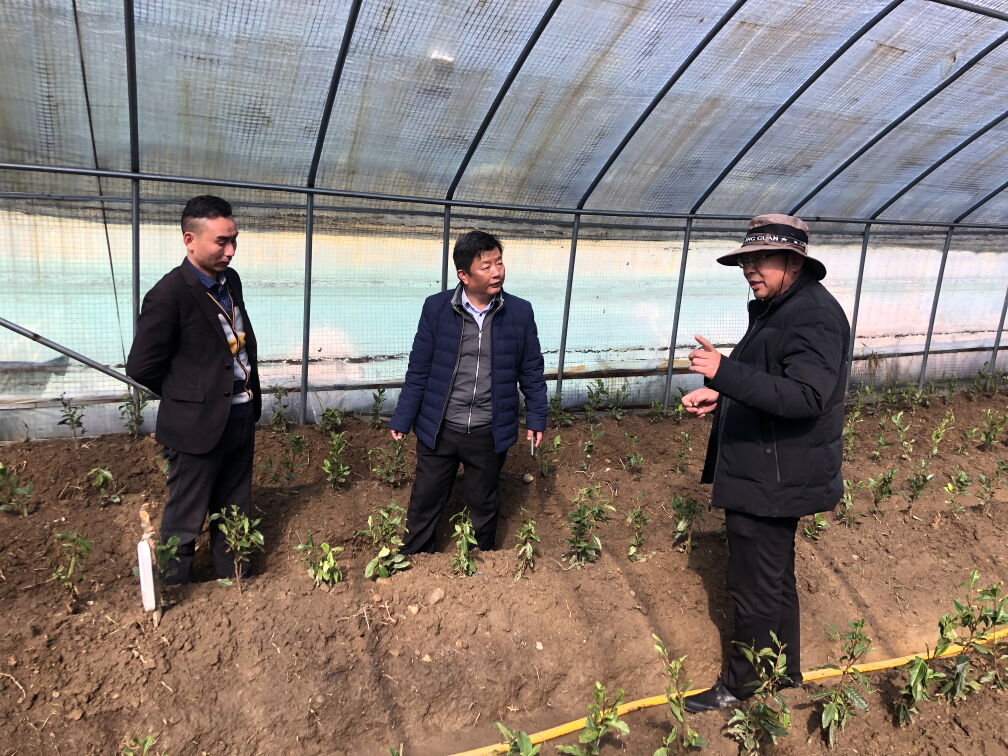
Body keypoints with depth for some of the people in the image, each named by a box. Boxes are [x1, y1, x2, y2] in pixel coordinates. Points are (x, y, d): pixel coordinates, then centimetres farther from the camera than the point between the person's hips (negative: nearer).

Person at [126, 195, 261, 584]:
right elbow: (141, 366, -14)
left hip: (241, 417, 7)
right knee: (185, 520, 11)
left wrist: (250, 395, 8)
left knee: (234, 512, 21)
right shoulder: (169, 294, -18)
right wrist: (191, 392, -1)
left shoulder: (230, 279, 5)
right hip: (198, 426, -7)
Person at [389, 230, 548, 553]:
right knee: (424, 503, 13)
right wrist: (402, 419, -1)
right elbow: (418, 369, -3)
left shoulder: (520, 312, -6)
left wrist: (536, 418, 4)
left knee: (483, 506, 19)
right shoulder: (436, 308, -8)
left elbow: (531, 370, 4)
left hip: (490, 433, 1)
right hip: (438, 429, 0)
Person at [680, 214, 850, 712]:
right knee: (776, 578, 23)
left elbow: (805, 395, -31)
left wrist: (724, 372, -39)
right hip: (761, 473, 11)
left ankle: (739, 686, 23)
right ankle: (786, 671, 41)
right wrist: (718, 395, 3)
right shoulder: (773, 310, 12)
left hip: (772, 480, -11)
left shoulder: (814, 316, -20)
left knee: (755, 587, 5)